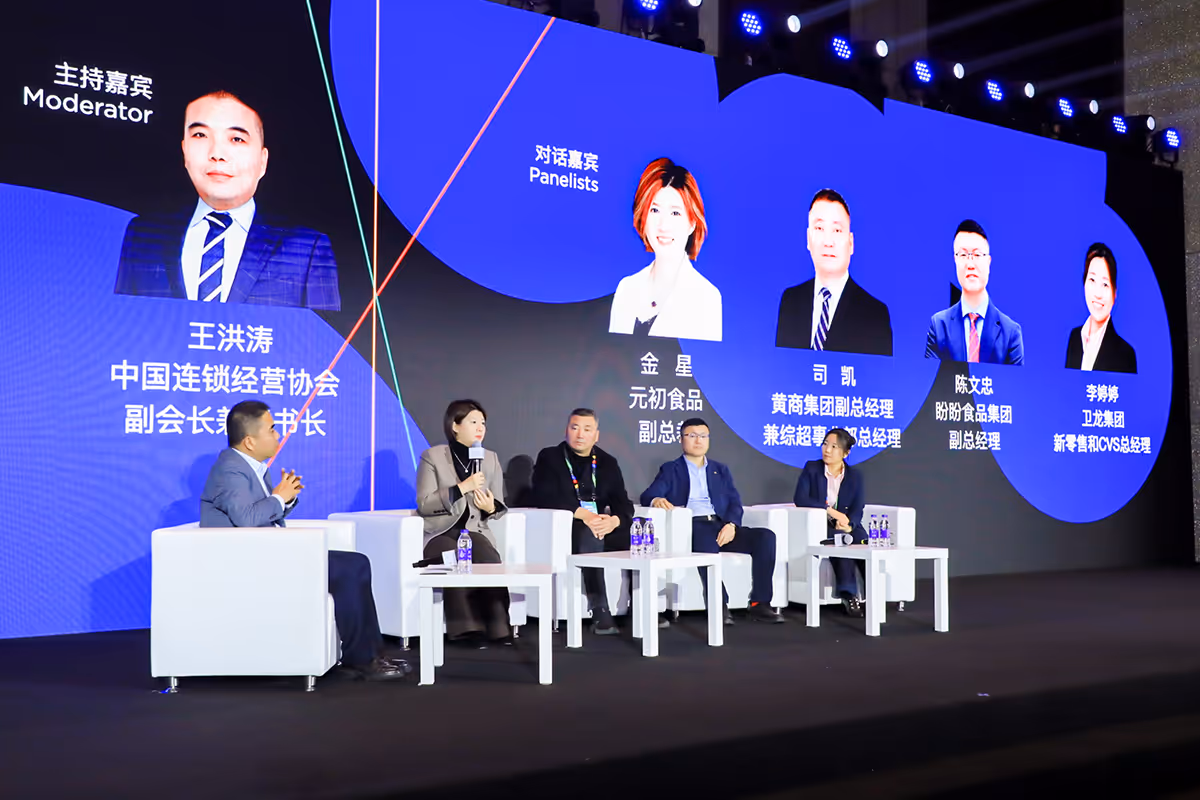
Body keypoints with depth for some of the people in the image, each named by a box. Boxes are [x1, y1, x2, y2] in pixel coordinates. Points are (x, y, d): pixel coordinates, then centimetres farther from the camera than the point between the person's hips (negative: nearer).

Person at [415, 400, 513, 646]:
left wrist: (491, 508, -10)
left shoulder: (491, 459, 11)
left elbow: (499, 507, 16)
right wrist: (462, 488, -19)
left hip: (475, 531, 3)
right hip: (439, 533, -3)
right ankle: (468, 628, -28)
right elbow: (424, 504, -11)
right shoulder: (432, 457, -2)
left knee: (490, 561, -30)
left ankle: (498, 627, -25)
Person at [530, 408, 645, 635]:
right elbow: (545, 498, -11)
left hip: (601, 527, 4)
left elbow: (623, 503, 5)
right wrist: (583, 515, -24)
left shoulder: (608, 463, 15)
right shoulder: (549, 458, 4)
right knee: (589, 536, -36)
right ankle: (600, 612, -37)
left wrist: (614, 521, -20)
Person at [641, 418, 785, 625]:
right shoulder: (670, 470, 16)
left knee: (765, 536, -22)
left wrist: (731, 524, -10)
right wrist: (657, 500, -26)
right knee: (707, 543, -41)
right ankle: (719, 605, -36)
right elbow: (648, 495, 1)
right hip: (692, 527, -4)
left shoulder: (721, 470, 26)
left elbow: (735, 502, 13)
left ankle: (759, 604, -23)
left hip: (721, 526, 4)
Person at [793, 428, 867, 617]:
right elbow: (800, 498, -9)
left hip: (845, 526, 3)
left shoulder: (855, 476, 11)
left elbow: (857, 509, 2)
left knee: (863, 541, -31)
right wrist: (831, 511, -17)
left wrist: (849, 524, -21)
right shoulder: (811, 468, 5)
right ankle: (848, 595, -35)